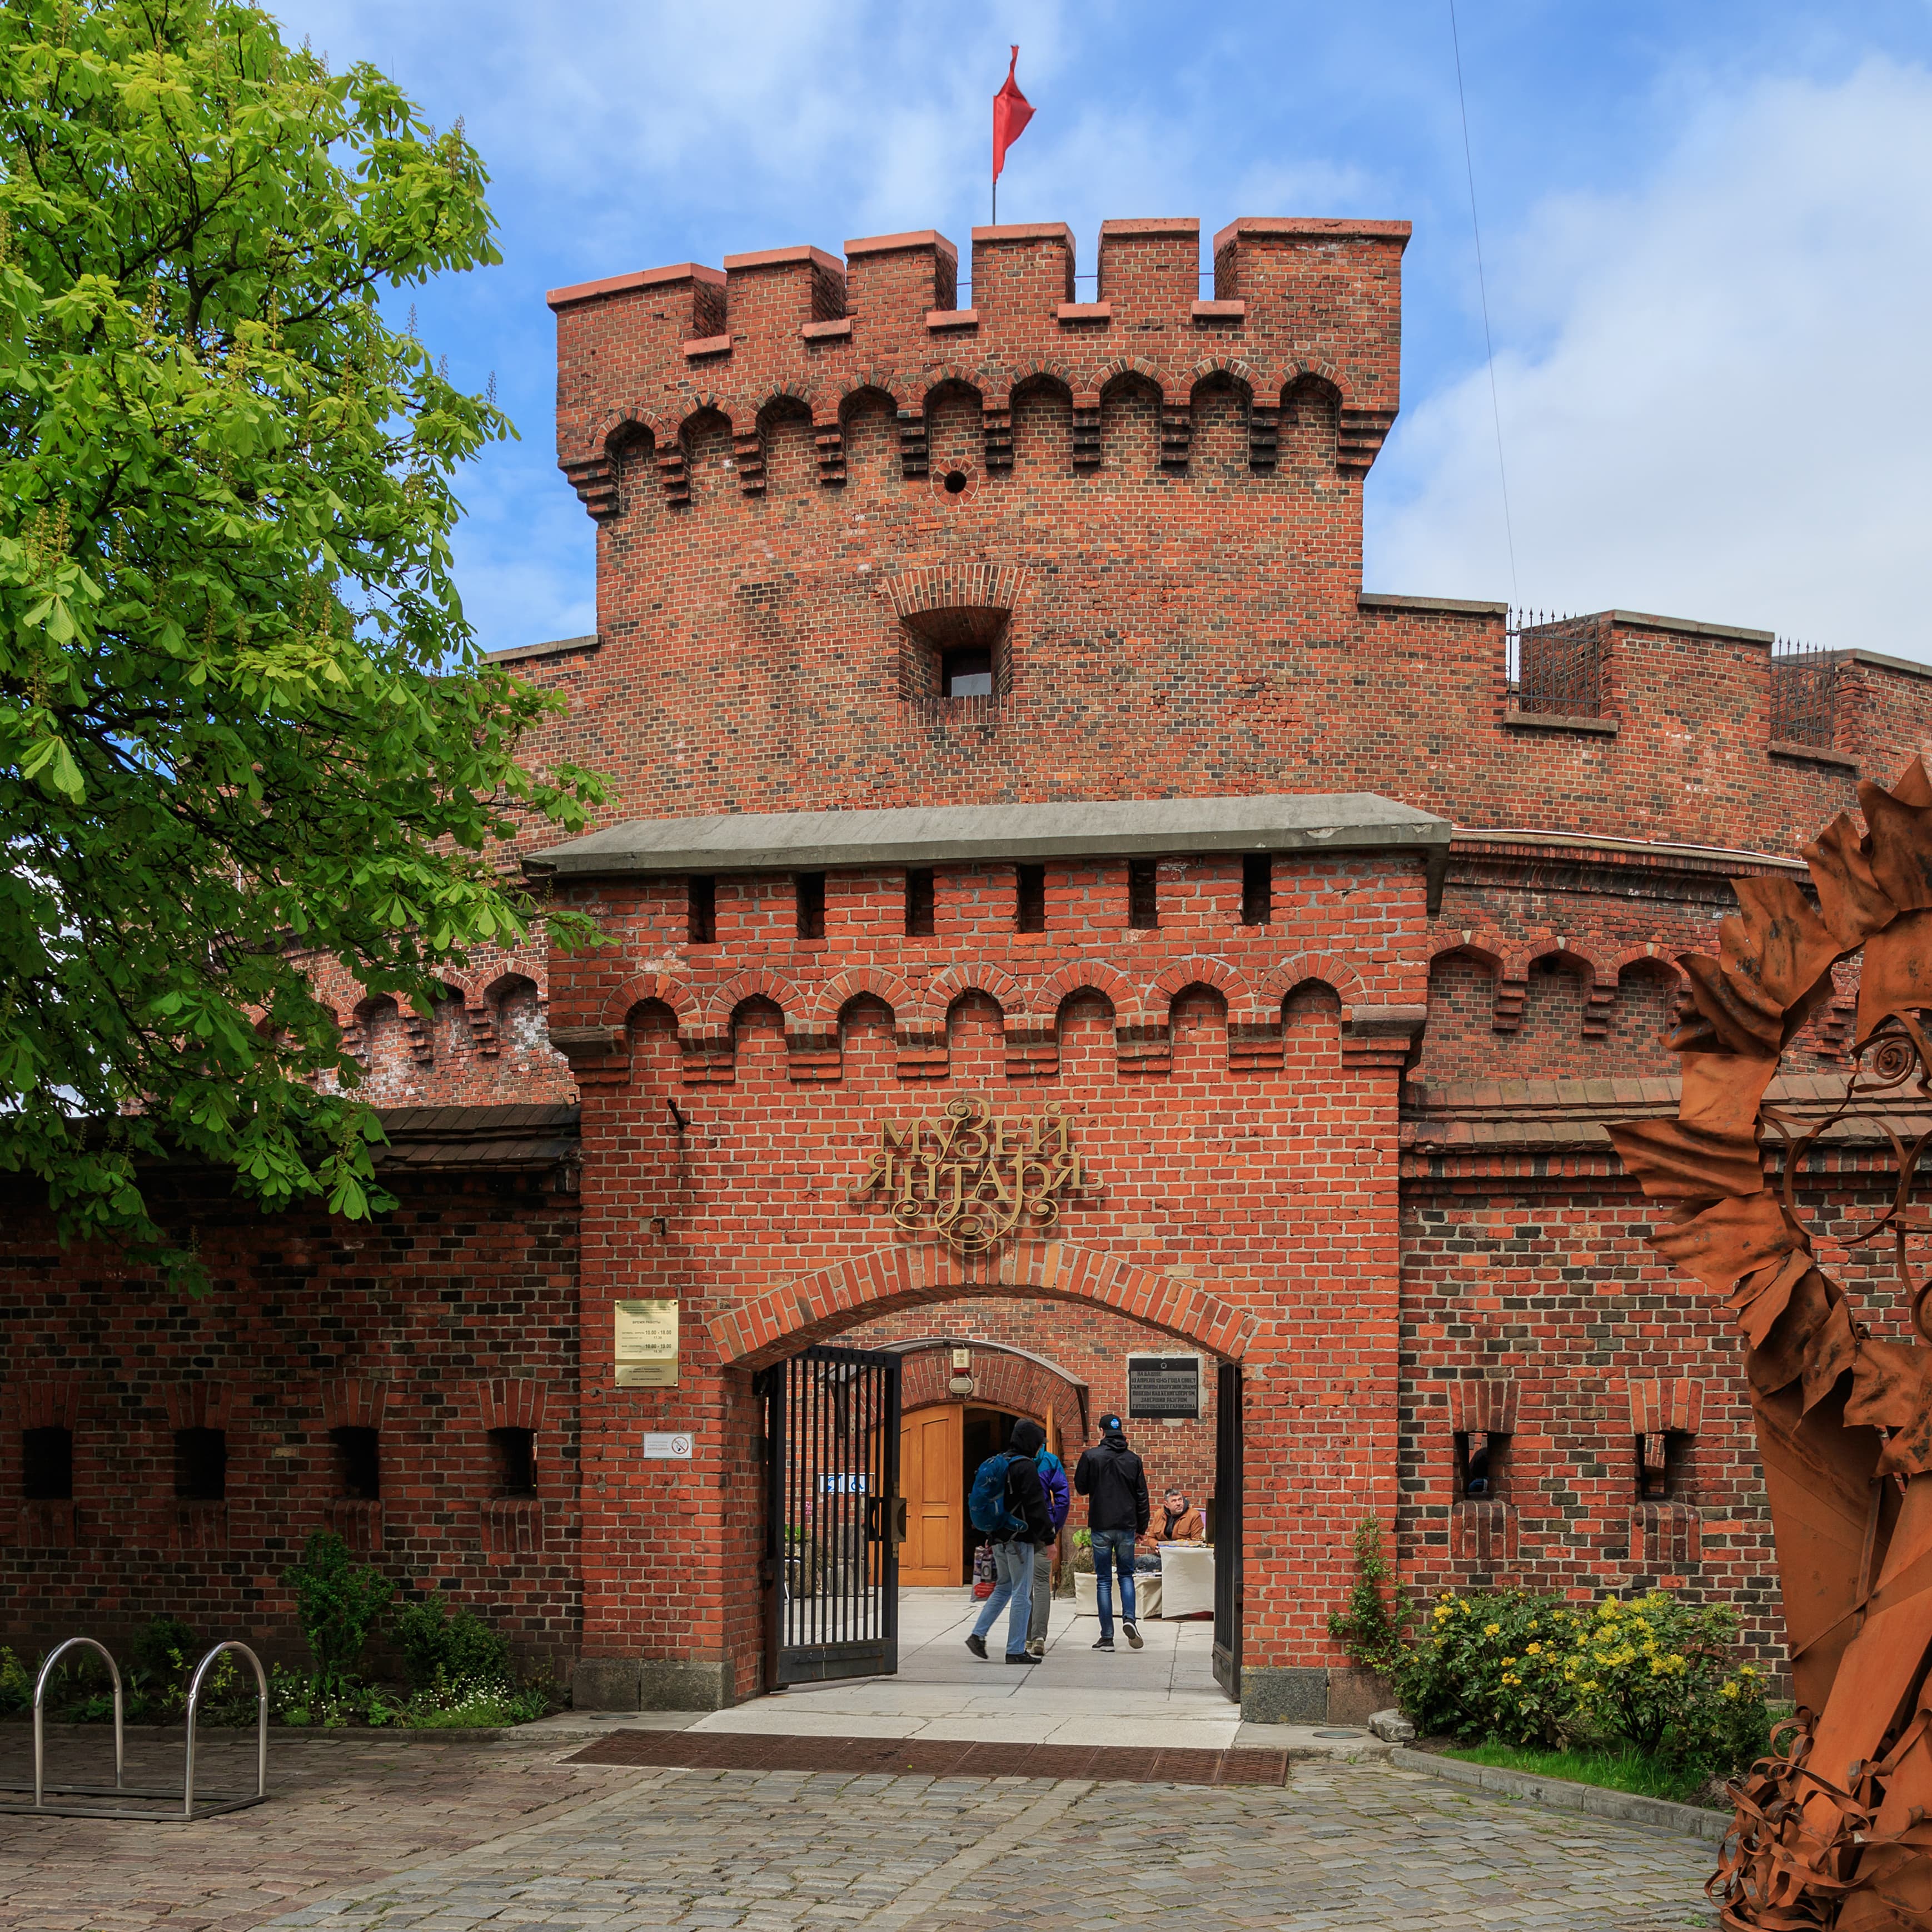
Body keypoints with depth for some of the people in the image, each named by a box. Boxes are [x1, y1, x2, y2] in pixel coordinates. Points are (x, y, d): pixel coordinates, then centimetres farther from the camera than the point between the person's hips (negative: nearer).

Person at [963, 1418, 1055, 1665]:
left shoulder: (995, 1464, 14)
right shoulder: (1026, 1467, -13)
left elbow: (979, 1501, 19)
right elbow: (1036, 1505, -16)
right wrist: (1048, 1537, -10)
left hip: (997, 1537, 8)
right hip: (1019, 1537, -8)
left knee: (1003, 1587, 20)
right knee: (1022, 1594, -1)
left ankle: (978, 1635, 13)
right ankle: (1016, 1650, 0)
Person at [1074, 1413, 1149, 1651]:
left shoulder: (1092, 1456, -7)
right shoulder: (1133, 1459, 2)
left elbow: (1081, 1488, 3)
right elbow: (1142, 1496, 6)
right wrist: (1141, 1527, 14)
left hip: (1101, 1526, -2)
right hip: (1127, 1526, 2)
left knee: (1103, 1581, 4)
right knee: (1126, 1575, 16)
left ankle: (1107, 1637, 3)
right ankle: (1129, 1619, -8)